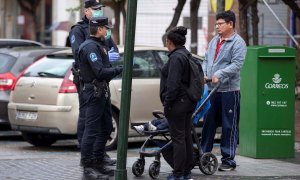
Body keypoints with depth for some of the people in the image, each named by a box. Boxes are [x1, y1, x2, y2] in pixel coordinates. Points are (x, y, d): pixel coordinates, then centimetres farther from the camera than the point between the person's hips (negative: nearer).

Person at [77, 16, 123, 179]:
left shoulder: (99, 45, 19)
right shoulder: (90, 46, -15)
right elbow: (100, 72, -23)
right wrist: (120, 70, -16)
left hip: (103, 92, 11)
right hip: (94, 92, -11)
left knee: (106, 128, 15)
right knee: (92, 130, -7)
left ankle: (98, 162, 23)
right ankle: (87, 166, -2)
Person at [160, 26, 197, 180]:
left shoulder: (176, 58, -17)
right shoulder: (187, 55, 14)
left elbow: (173, 84, -22)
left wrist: (167, 104, -17)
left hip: (178, 103, -10)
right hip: (188, 103, 10)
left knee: (178, 138, -6)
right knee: (186, 137, 13)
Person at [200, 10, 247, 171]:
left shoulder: (238, 43, -7)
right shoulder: (214, 41, 16)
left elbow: (236, 64, -17)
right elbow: (207, 60, 18)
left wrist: (219, 74, -24)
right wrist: (203, 73, 0)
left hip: (229, 90, -7)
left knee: (229, 126, -2)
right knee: (208, 123, 13)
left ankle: (228, 159, 3)